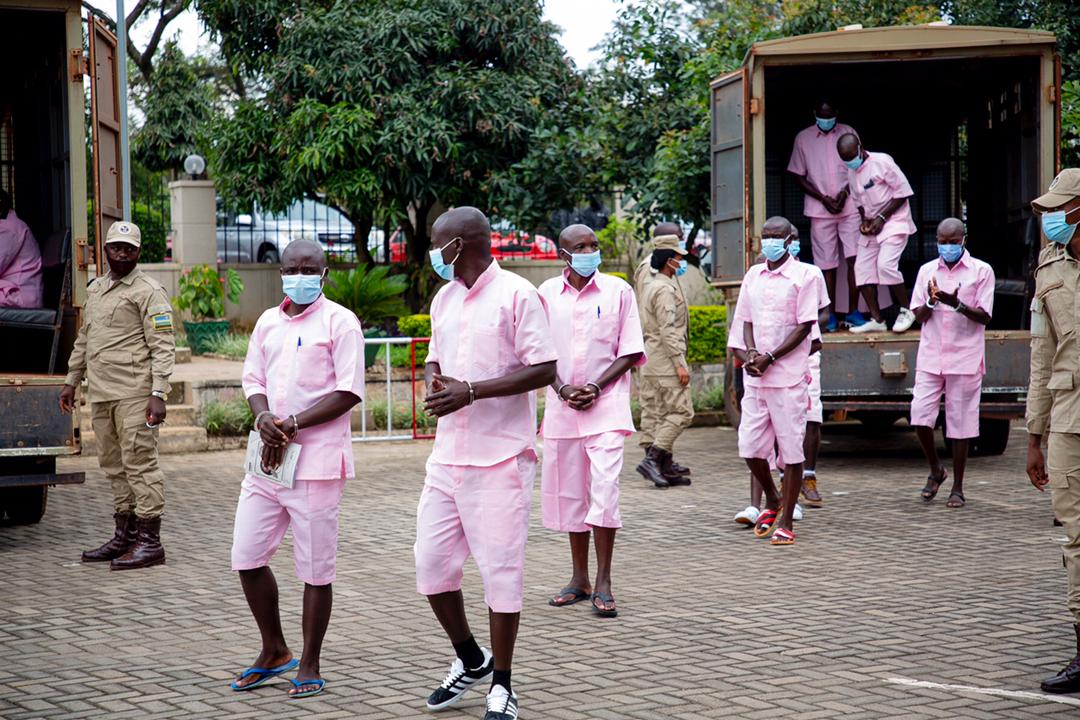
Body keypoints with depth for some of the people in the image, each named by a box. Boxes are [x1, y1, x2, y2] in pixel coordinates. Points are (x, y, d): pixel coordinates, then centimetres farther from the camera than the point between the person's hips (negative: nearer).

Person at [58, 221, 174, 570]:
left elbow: (163, 347, -11)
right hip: (101, 395, 8)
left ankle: (150, 542, -5)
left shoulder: (149, 292, -6)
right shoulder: (95, 289, 19)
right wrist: (71, 380, 23)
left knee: (139, 463, -8)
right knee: (114, 466, 11)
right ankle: (125, 536, 19)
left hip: (135, 394, -8)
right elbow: (84, 339, 27)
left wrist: (158, 394, -18)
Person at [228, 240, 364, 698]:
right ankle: (274, 652, 26)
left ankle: (309, 666, 14)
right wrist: (264, 417, -7)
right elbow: (253, 380, 16)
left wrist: (294, 425, -16)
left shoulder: (340, 321, -5)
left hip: (317, 460, -6)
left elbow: (349, 392, -11)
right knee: (247, 558, 8)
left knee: (316, 569, 1)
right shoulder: (268, 322, 14)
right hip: (268, 456, 6)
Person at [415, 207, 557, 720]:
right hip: (448, 455, 7)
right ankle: (470, 660, 29)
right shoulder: (443, 299, 14)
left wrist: (471, 392, -19)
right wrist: (435, 385, -2)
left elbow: (543, 370, -14)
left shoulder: (517, 295, -10)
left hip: (501, 457, -7)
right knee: (431, 564, 8)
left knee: (500, 570, -1)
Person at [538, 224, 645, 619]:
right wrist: (562, 388, -7)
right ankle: (579, 578, 20)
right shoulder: (547, 293, 6)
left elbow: (630, 352, 0)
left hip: (606, 405, -3)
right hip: (562, 406, 3)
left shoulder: (618, 291, 0)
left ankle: (603, 584, -7)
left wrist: (595, 387, -11)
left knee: (604, 489, -12)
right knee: (569, 492, 8)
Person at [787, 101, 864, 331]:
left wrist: (845, 193, -7)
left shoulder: (848, 133, 8)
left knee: (855, 258, -8)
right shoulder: (803, 138, 5)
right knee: (827, 264, -1)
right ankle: (831, 316, 4)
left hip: (849, 206, 1)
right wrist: (824, 199, -6)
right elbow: (799, 176, 5)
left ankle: (853, 313, -2)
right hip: (820, 210, 0)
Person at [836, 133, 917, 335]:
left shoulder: (882, 162, -15)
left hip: (894, 220, -8)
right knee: (862, 268, -1)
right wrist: (863, 219, 1)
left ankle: (906, 311, -6)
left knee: (885, 264, -23)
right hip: (871, 226, 8)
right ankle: (877, 320, 6)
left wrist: (882, 218, -16)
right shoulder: (851, 172, 8)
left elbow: (903, 192, -13)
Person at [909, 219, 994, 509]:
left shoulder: (981, 271, 0)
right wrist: (931, 301, -13)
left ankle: (957, 488, 11)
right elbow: (919, 315, 8)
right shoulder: (927, 271, 10)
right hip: (930, 357, 3)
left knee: (960, 424, 1)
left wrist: (957, 304, -21)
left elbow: (984, 317, -4)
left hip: (964, 360, -3)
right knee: (920, 417, -7)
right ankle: (935, 469, 17)